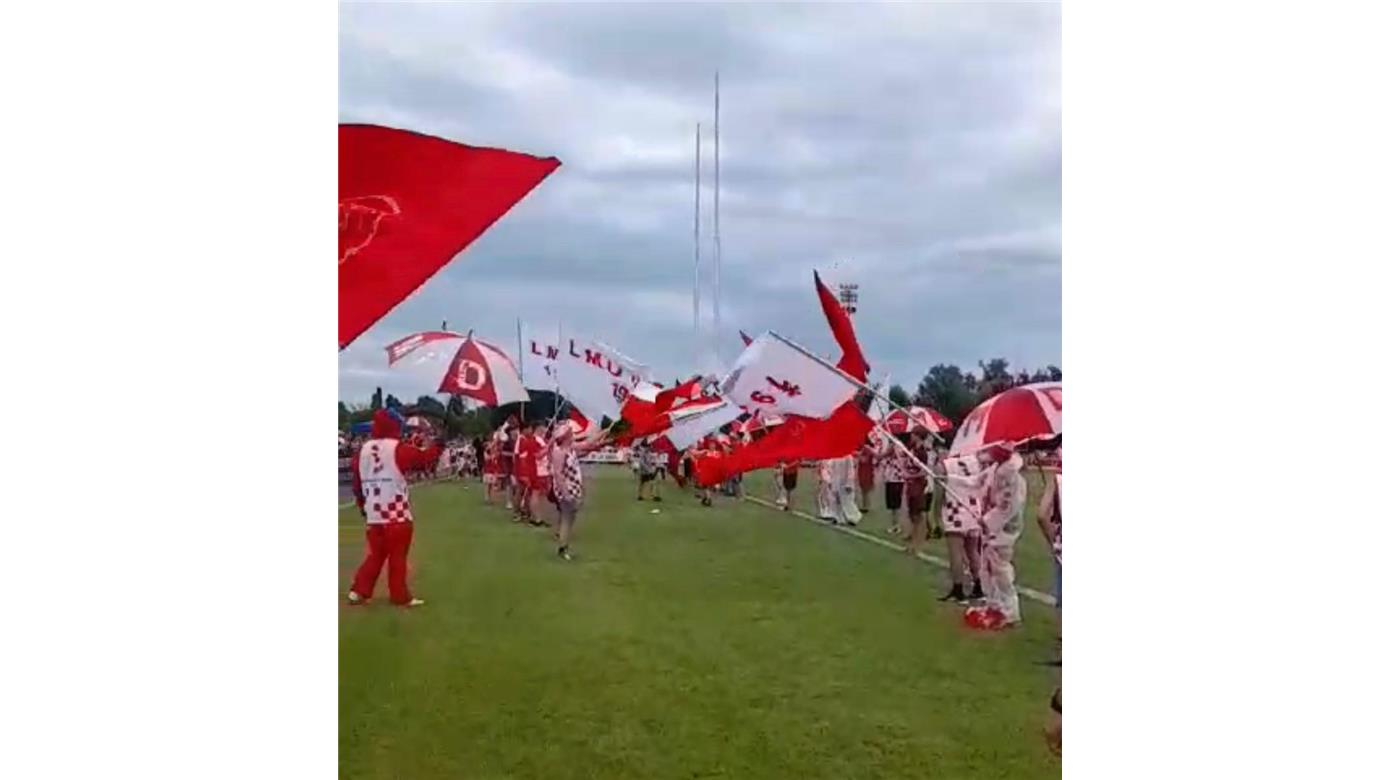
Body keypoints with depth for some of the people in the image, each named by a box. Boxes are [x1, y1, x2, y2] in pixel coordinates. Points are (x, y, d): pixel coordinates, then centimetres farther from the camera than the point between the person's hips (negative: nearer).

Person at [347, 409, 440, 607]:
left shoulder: (364, 450, 7)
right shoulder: (398, 449, -10)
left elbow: (356, 482, 12)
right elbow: (425, 458, -3)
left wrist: (362, 505, 24)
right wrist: (437, 445, 16)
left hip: (373, 514, 6)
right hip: (397, 514, -6)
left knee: (375, 554, 17)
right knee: (398, 556, 3)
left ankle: (359, 591, 14)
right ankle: (400, 596, 8)